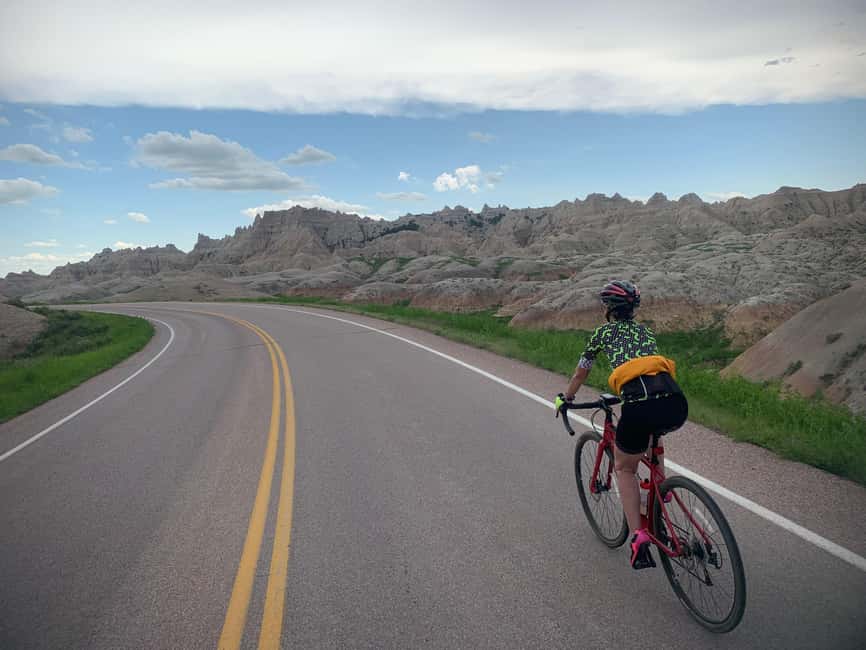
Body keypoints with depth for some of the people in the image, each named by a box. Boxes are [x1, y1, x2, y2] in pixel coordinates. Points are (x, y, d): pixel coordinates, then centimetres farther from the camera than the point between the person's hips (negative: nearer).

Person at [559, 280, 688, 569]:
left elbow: (580, 375, 29)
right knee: (651, 430, 41)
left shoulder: (603, 333, 18)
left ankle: (639, 538, 10)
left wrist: (566, 399, 47)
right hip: (676, 406, 5)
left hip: (639, 409, -4)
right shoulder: (645, 331, 28)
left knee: (624, 468, 21)